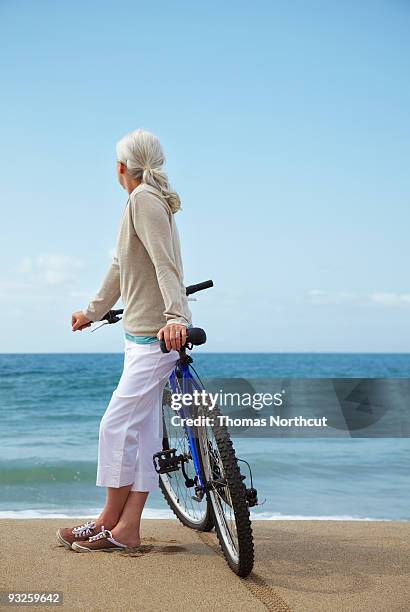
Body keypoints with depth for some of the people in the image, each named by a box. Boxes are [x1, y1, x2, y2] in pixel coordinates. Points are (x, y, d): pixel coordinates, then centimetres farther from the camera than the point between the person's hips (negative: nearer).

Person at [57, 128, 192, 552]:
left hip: (156, 336, -10)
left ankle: (110, 522, 9)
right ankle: (127, 529, 14)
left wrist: (176, 316, -35)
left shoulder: (144, 199, -10)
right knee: (143, 430, 8)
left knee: (118, 425, -6)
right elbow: (121, 265, 28)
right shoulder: (147, 200, 19)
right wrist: (93, 311, 38)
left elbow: (165, 262, -24)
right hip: (142, 333, 10)